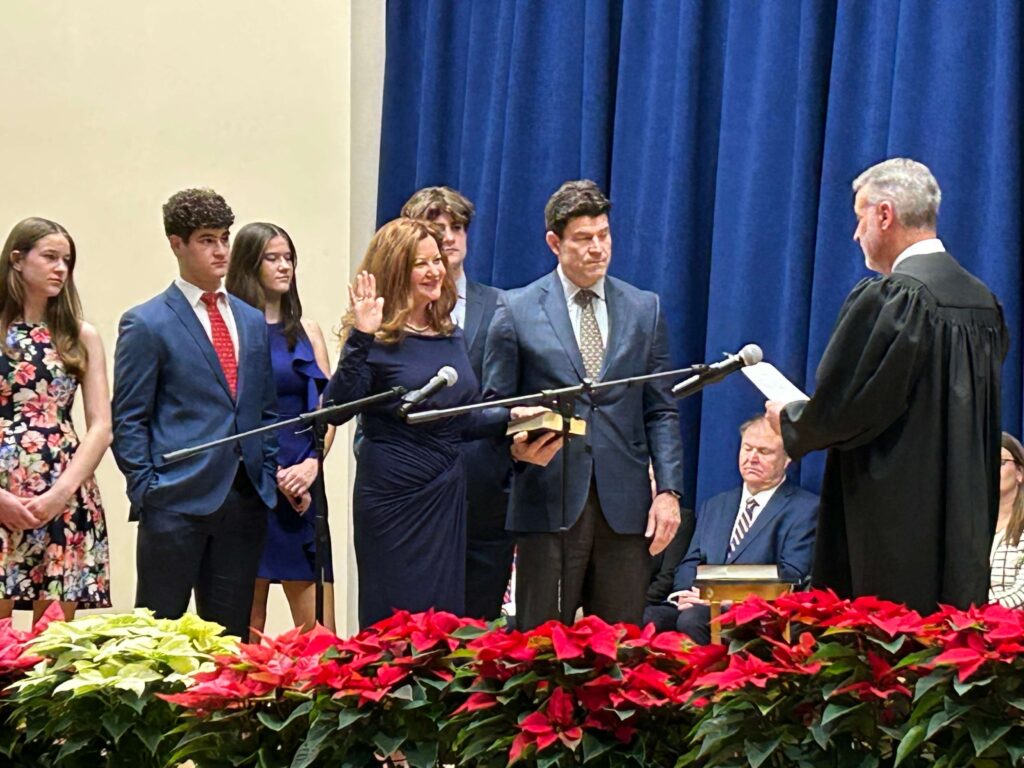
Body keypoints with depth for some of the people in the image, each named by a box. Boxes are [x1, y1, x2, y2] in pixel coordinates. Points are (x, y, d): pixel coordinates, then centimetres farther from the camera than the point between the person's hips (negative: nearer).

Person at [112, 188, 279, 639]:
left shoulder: (252, 322, 15)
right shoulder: (147, 324, -2)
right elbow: (128, 420, -4)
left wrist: (268, 476, 8)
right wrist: (146, 492, -10)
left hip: (244, 500, 5)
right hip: (178, 501, -5)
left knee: (230, 633, 7)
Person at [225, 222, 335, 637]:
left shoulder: (306, 330, 15)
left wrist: (312, 465, -5)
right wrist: (273, 475, -10)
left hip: (301, 482, 4)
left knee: (318, 626, -3)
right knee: (248, 624, -1)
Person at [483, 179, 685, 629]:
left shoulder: (644, 309, 13)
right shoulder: (517, 311, 5)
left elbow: (661, 411, 11)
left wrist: (668, 491, 0)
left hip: (624, 506, 2)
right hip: (549, 501, -2)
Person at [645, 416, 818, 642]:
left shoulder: (805, 509, 7)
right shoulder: (714, 506, 28)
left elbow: (789, 577, -5)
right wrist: (685, 593, -5)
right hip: (699, 603, 5)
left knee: (692, 619, -36)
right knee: (643, 618, -27)